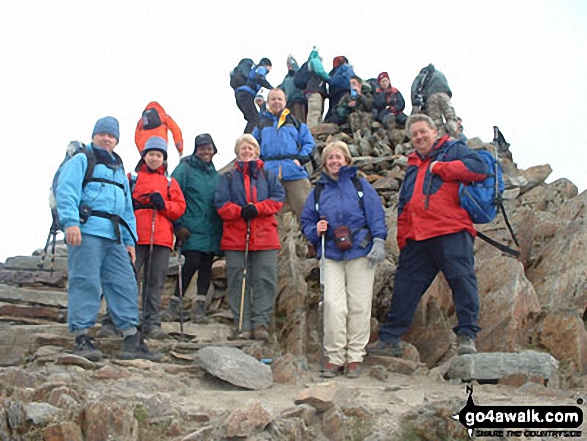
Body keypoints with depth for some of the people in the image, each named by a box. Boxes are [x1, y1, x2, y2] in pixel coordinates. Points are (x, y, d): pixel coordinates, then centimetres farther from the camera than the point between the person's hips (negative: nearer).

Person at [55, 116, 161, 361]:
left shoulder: (119, 169, 29)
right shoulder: (81, 161, 8)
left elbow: (127, 208, 28)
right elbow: (66, 191, -7)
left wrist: (129, 240, 20)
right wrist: (70, 221, -22)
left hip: (114, 237, 7)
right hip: (86, 231, -6)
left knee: (124, 284, 1)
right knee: (85, 282, -11)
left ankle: (131, 341, 2)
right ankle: (81, 338, -7)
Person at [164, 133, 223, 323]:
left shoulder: (215, 174, 19)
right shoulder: (185, 169, 2)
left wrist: (221, 226, 15)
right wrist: (178, 225, -9)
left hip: (212, 229, 5)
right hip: (192, 228, -5)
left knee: (206, 265, 3)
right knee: (192, 262, -14)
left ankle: (199, 307, 11)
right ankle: (174, 304, -1)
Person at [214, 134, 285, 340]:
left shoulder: (268, 175, 16)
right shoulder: (228, 177, 15)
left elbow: (278, 198, 3)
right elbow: (221, 203, 3)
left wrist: (257, 208, -13)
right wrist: (240, 211, -15)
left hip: (265, 237, 0)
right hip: (235, 237, 0)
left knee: (265, 281, -4)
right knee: (238, 282, -1)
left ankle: (261, 323, 2)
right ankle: (243, 325, 4)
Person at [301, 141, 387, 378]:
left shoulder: (360, 185, 9)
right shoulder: (318, 191, 16)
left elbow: (376, 214, 3)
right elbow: (306, 221, 18)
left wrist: (378, 241, -7)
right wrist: (315, 231, -3)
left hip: (360, 253, -1)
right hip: (331, 255, 2)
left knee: (359, 305, -1)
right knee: (333, 304, -11)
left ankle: (355, 357, 8)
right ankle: (334, 357, -3)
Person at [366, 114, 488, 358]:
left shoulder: (453, 149, 9)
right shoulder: (412, 166, 27)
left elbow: (479, 168, -12)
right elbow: (404, 207, 27)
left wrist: (439, 167, -7)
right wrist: (402, 239, 18)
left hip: (451, 232, -6)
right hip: (417, 238, 6)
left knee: (462, 279, -11)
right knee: (405, 286, 7)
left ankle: (467, 335, -2)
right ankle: (389, 339, 14)